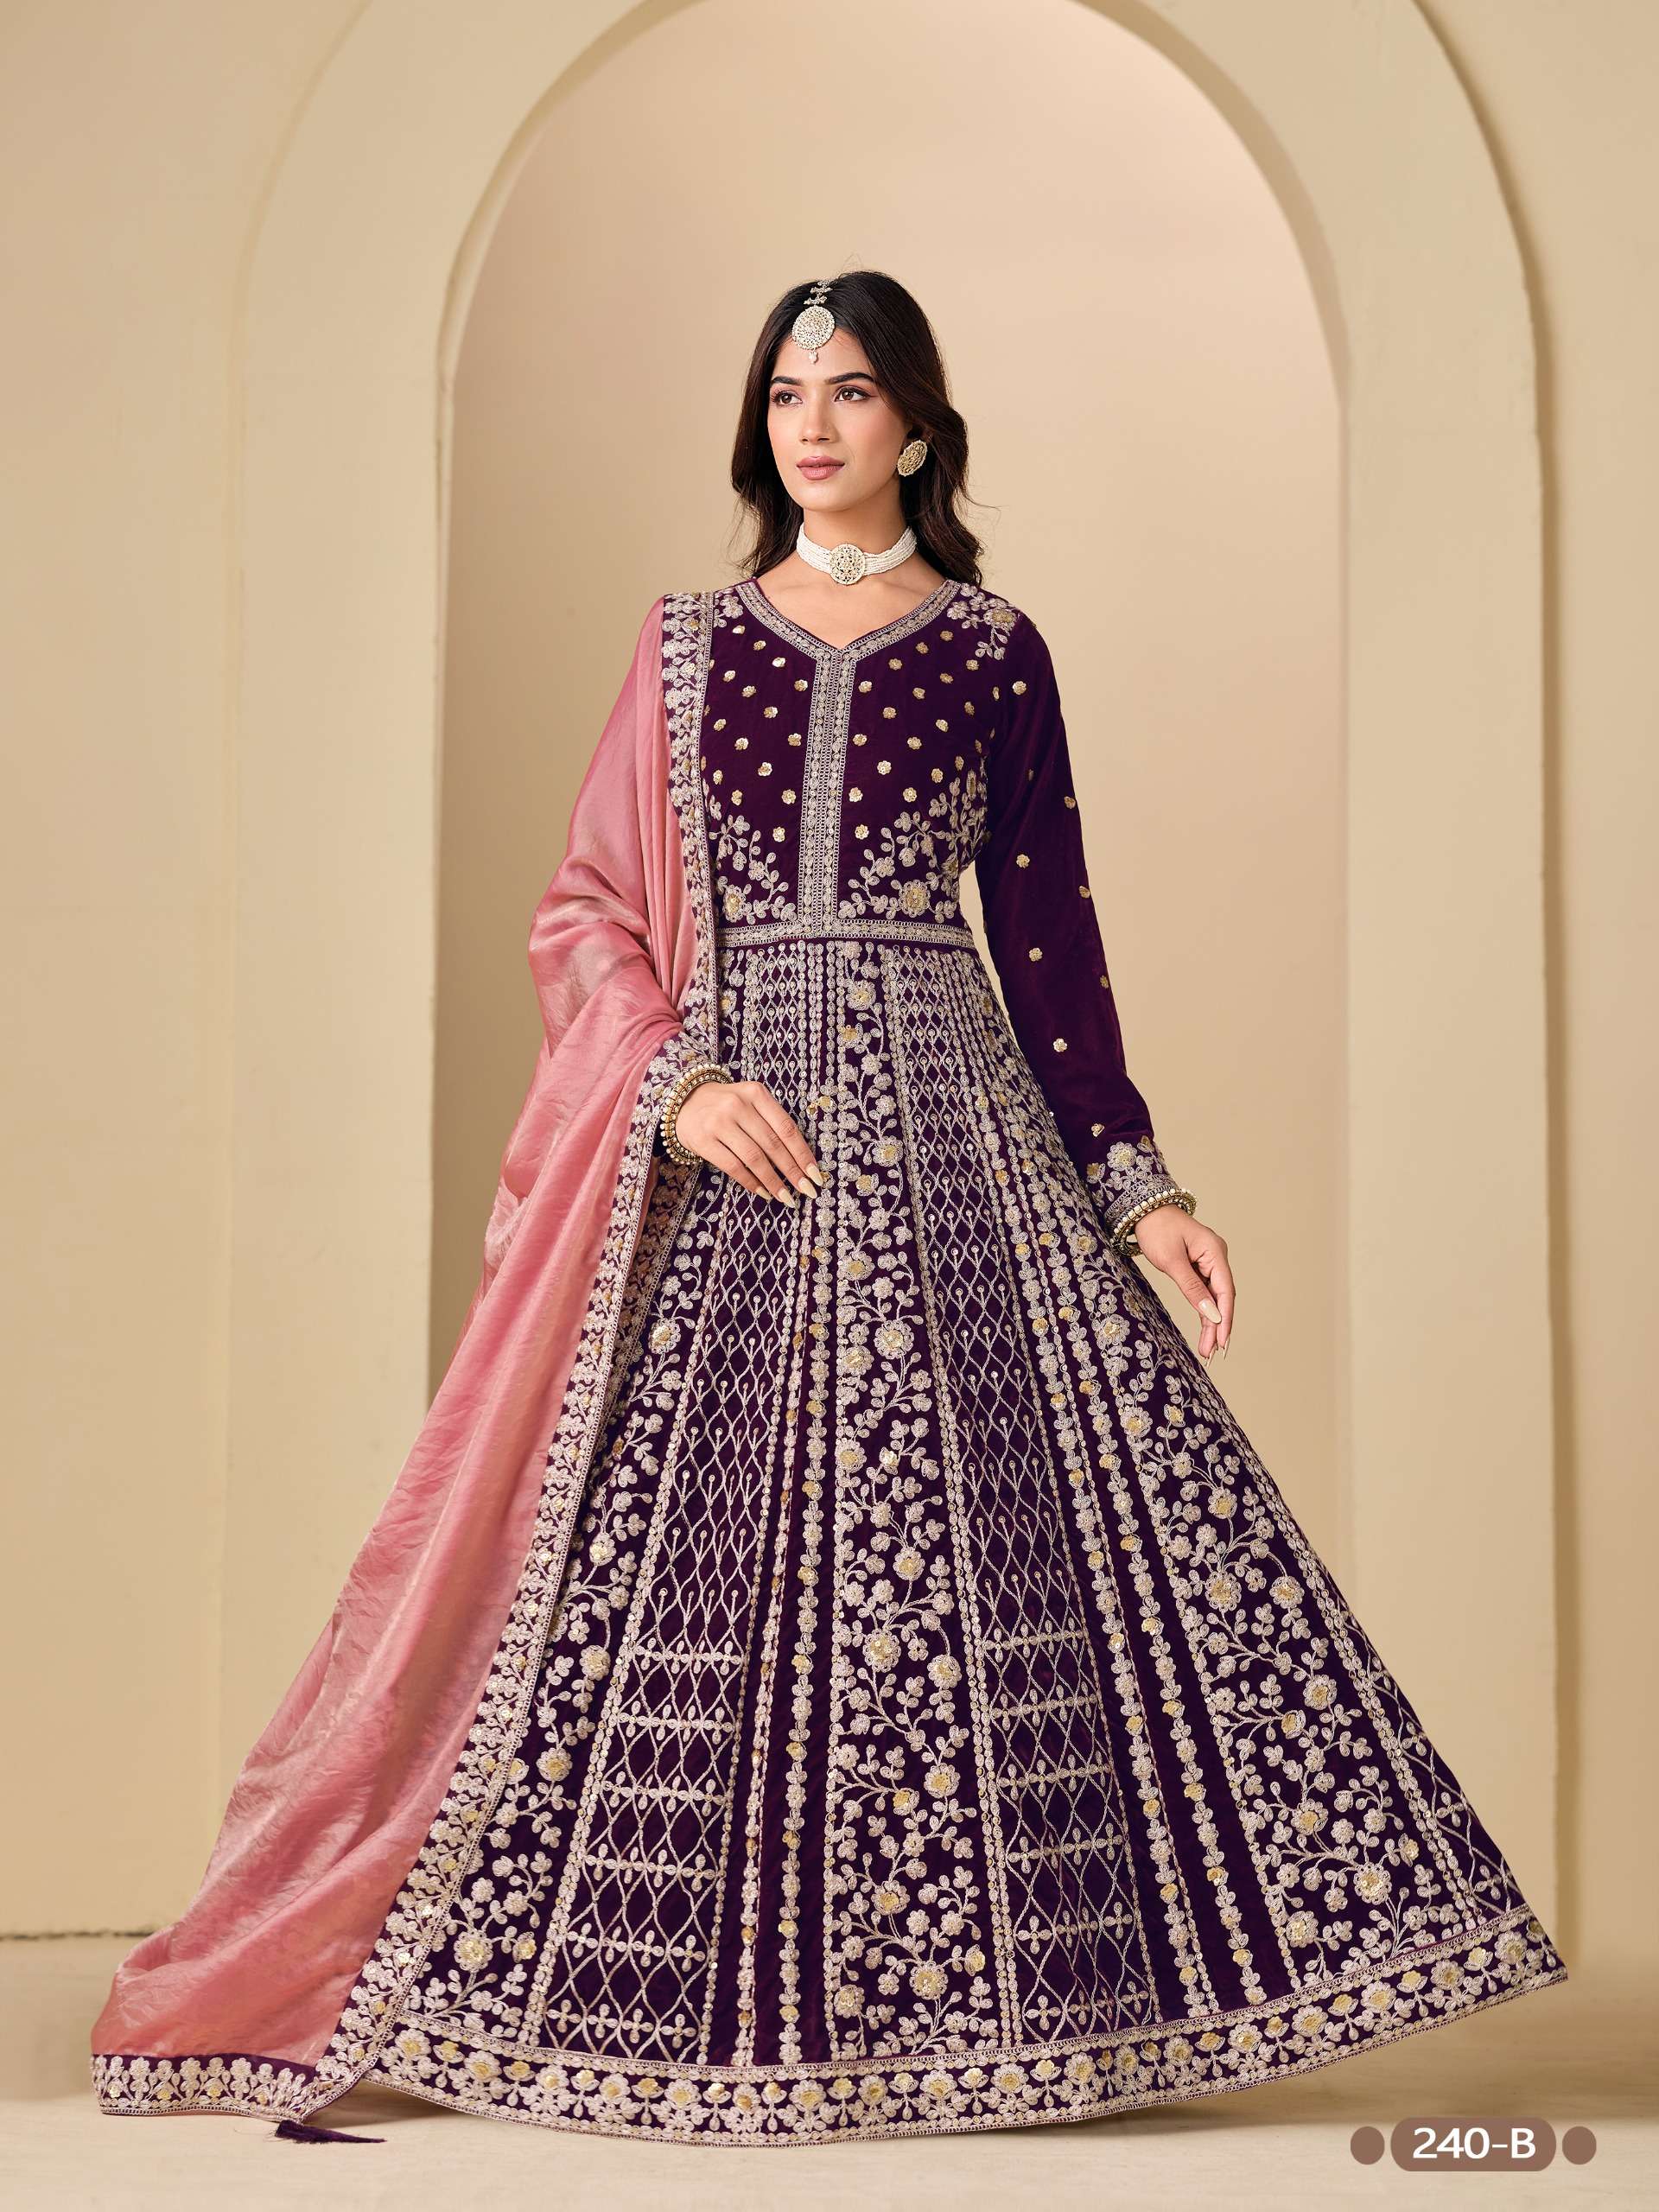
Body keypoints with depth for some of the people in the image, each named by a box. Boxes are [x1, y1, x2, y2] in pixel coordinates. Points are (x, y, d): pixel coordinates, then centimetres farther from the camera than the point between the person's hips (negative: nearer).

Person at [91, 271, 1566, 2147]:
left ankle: (970, 1979, 6)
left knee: (979, 1541, -6)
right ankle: (705, 1987, 7)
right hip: (724, 1144, 1)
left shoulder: (992, 653, 8)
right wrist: (685, 1086, -9)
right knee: (696, 1548, -3)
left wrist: (1136, 1187, 2)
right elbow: (590, 911, 8)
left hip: (947, 1134, -1)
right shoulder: (691, 642, 11)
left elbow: (1048, 935, 9)